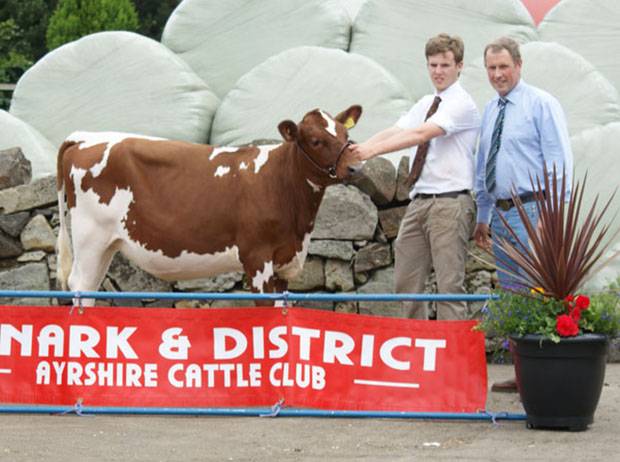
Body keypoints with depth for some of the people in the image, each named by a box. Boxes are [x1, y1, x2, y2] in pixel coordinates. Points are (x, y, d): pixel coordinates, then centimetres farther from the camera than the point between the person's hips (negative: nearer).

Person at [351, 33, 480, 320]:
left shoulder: (462, 105, -8)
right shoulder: (425, 105, 17)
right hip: (419, 202, 8)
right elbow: (394, 132, 5)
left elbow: (421, 134, -21)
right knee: (406, 283, 9)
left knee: (449, 284, -8)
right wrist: (358, 149, -13)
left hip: (450, 203, -8)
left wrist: (374, 150, -29)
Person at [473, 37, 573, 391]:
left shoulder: (541, 104, -6)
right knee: (511, 296, 11)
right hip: (501, 214, 8)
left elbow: (560, 163, -11)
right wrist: (483, 217, 20)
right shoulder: (491, 111, 16)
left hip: (532, 211, -8)